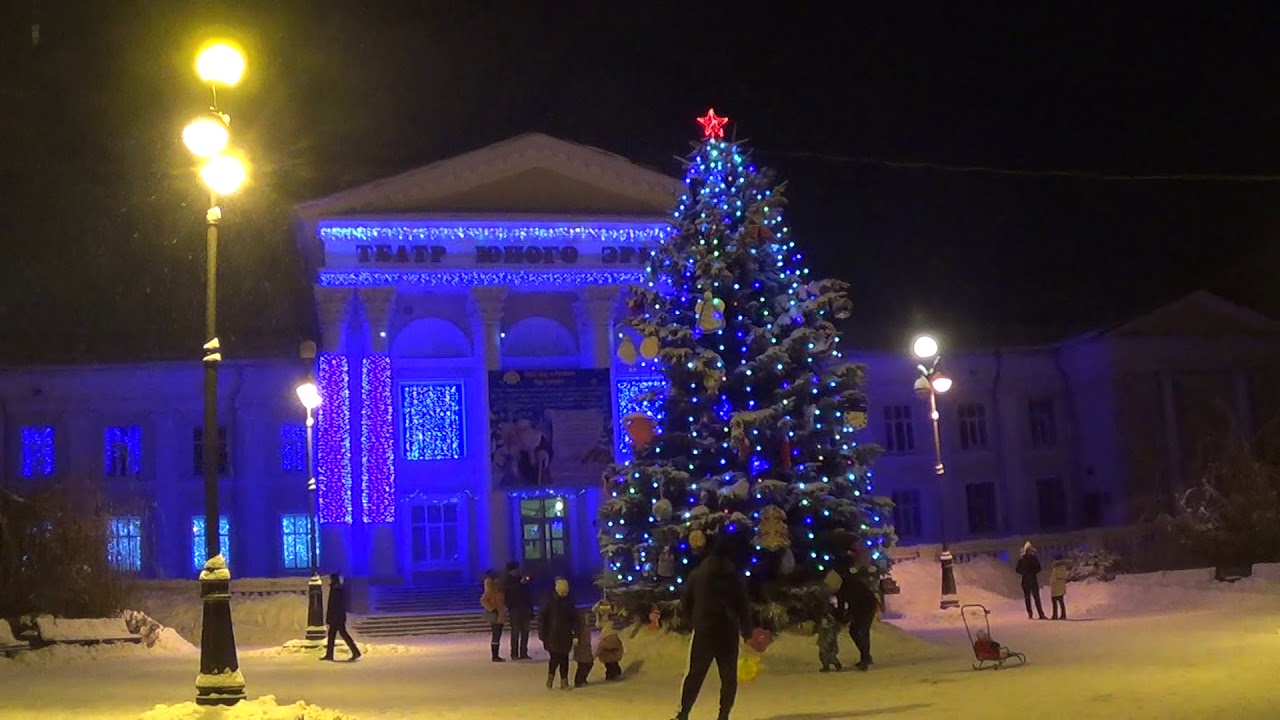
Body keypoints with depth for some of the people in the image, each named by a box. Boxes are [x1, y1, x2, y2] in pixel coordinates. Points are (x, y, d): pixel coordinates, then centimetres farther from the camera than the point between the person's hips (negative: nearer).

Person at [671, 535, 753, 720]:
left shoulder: (696, 574, 3)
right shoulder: (734, 577, -4)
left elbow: (685, 604, 6)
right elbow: (743, 608, -3)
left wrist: (693, 623, 20)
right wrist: (747, 632, 7)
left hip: (703, 632, 2)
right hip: (728, 633, -2)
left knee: (695, 674, 11)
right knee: (728, 677, 7)